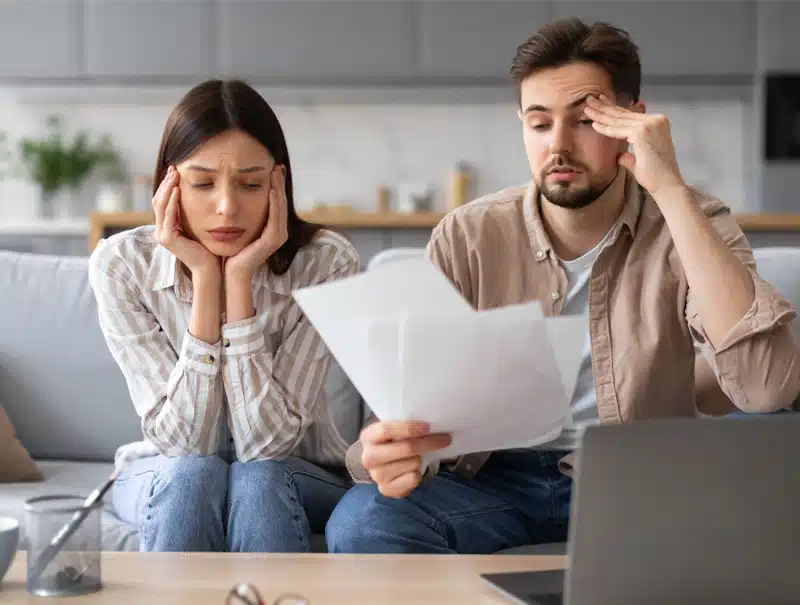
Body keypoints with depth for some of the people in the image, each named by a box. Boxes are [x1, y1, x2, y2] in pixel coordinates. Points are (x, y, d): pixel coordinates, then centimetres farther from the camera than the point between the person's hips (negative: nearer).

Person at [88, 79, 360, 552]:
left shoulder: (326, 264, -19)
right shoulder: (121, 265, -17)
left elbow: (266, 443, -24)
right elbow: (182, 441, -22)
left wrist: (240, 278, -30)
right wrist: (205, 279, -29)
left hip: (294, 480, 0)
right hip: (167, 480, 1)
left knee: (257, 479, -34)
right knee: (193, 474, -33)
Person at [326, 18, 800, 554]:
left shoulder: (691, 224, -9)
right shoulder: (467, 238, -7)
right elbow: (418, 404, -10)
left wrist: (671, 191, -27)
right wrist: (392, 450, -38)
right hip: (502, 479, 0)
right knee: (362, 524, -30)